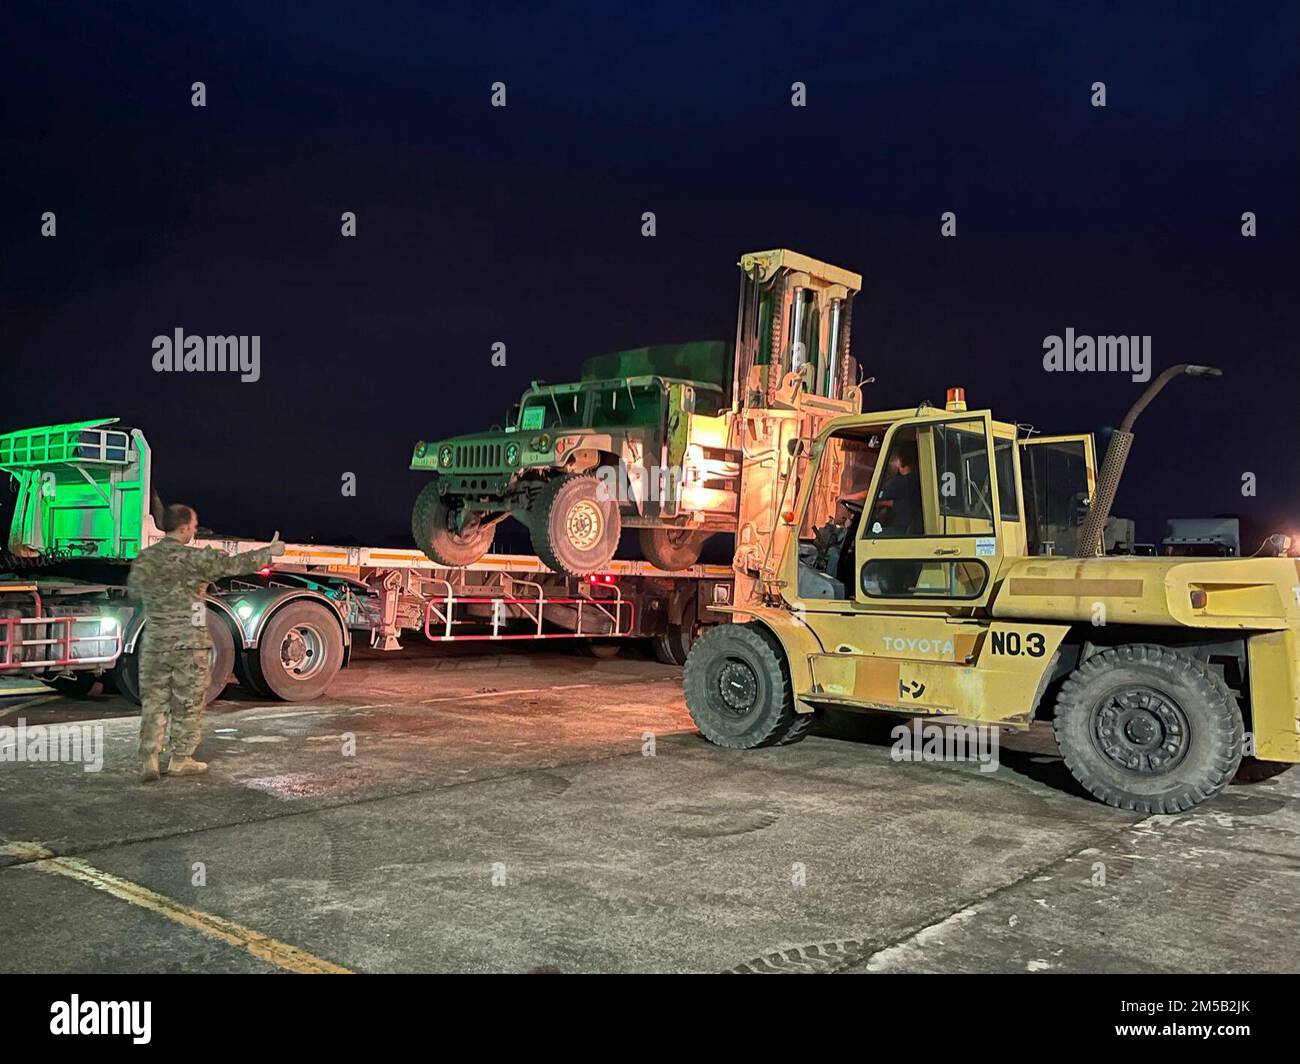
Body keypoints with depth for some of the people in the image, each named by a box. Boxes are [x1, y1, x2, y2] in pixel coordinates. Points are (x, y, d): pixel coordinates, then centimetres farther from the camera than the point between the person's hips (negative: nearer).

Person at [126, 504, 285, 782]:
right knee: (187, 704, 8)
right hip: (188, 643, -4)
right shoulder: (193, 559, -13)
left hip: (154, 644, 5)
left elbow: (133, 592, 19)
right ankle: (181, 760, 15)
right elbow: (233, 564, -8)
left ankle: (149, 759, 4)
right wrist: (269, 552, 2)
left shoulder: (143, 558, 4)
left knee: (153, 702, 11)